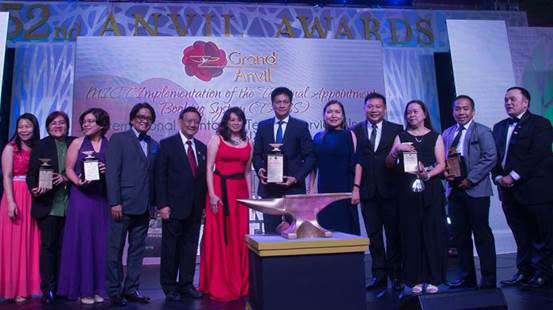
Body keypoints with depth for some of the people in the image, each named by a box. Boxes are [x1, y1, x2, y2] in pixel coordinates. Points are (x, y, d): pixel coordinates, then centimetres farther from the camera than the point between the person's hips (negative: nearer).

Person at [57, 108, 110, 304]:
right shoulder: (77, 143, 5)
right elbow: (69, 169, 2)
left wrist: (108, 170, -11)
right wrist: (78, 182, -15)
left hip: (102, 197, 2)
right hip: (81, 195, -1)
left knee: (100, 241, 4)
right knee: (81, 240, -1)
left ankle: (98, 288, 13)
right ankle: (83, 289, 7)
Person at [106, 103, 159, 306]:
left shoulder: (154, 145, 15)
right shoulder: (118, 139, 1)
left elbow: (153, 176, 13)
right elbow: (112, 172, -7)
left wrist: (153, 203, 6)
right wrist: (114, 202, -14)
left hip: (143, 206, 5)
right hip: (123, 205, -5)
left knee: (137, 249, 11)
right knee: (116, 249, 3)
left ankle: (131, 289, 21)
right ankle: (114, 291, 13)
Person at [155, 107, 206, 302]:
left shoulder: (202, 148, 12)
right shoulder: (167, 144, -2)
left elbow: (203, 177, 12)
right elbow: (160, 177, -6)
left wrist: (203, 204, 7)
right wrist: (162, 205, -12)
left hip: (195, 208, 4)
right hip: (174, 206, -4)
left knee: (190, 247, 9)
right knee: (170, 247, 6)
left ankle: (186, 285, 21)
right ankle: (169, 287, 19)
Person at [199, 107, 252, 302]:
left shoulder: (248, 143, 13)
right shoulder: (217, 139, 2)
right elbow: (209, 168, -4)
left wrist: (250, 196, 12)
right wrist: (212, 194, -14)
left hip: (240, 191, 4)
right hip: (220, 189, -4)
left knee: (239, 237, 6)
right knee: (219, 236, 0)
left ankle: (239, 284, 20)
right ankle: (218, 285, 12)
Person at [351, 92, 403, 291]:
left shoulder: (396, 130, 5)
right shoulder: (355, 131, 5)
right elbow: (355, 161, -2)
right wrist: (356, 187, -7)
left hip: (390, 189, -1)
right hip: (368, 190, 1)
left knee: (394, 233, 5)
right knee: (373, 234, 7)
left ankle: (395, 274, 18)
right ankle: (379, 275, 17)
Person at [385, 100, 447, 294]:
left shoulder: (435, 137, 10)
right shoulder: (401, 137, 11)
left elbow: (441, 164, 3)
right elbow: (389, 164, 4)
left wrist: (429, 174, -16)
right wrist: (396, 151, -16)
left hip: (431, 189, 0)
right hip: (408, 190, 1)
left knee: (432, 232, -1)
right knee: (411, 233, -1)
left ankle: (432, 278, 8)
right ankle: (415, 279, 7)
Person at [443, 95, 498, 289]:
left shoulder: (482, 131, -1)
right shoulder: (447, 133, 15)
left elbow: (490, 157, -10)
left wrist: (471, 179, -15)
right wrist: (444, 171, -5)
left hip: (475, 190, -5)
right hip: (454, 190, 5)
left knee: (482, 234, 0)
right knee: (460, 234, 10)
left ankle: (488, 278, 12)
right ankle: (467, 276, 22)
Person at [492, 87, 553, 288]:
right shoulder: (499, 127, 17)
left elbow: (537, 155, -14)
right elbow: (495, 156, 14)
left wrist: (513, 176, -17)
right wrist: (498, 177, -3)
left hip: (534, 189, -5)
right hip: (509, 191, 6)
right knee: (521, 235, 11)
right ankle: (524, 271, 20)